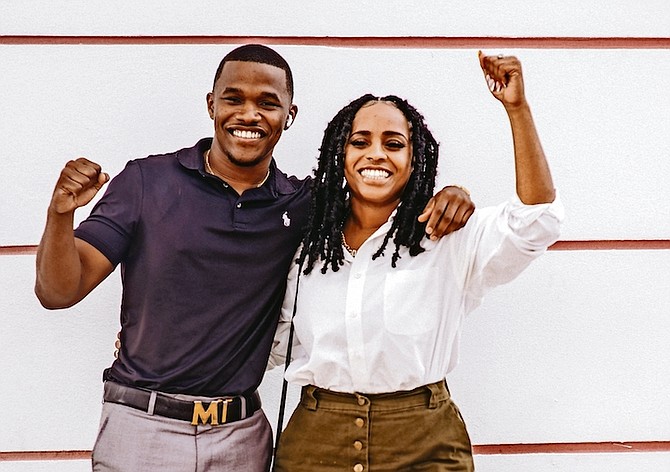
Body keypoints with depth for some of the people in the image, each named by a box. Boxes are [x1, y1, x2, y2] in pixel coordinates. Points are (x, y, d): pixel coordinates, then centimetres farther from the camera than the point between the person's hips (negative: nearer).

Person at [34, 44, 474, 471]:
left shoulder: (302, 204, 2)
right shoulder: (146, 181, -4)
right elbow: (58, 290, -6)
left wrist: (444, 196, -6)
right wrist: (61, 212, -25)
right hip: (140, 427, -2)